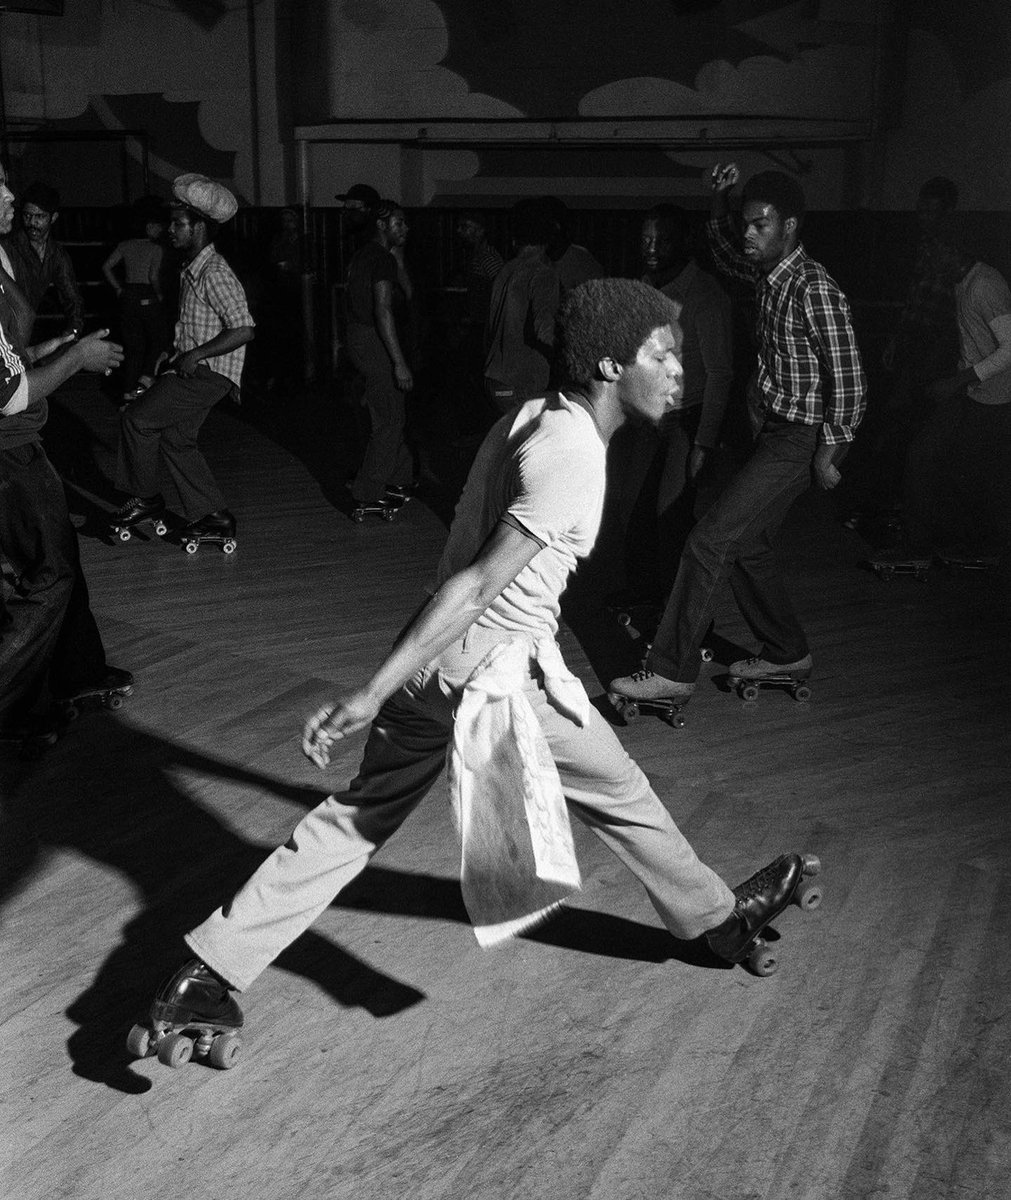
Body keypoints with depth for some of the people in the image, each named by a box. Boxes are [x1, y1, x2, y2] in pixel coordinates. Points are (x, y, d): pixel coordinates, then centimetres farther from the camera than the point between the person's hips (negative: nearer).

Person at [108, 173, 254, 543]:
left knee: (137, 418, -12)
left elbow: (243, 330, -24)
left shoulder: (215, 274, -17)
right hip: (191, 370, 10)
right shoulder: (191, 270, 14)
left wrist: (195, 355, -22)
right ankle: (212, 516, 16)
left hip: (208, 373, -10)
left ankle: (145, 498, 4)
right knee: (175, 440, 11)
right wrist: (174, 354, 18)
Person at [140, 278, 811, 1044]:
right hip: (495, 675, -8)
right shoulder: (575, 457, -20)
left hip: (432, 663, 8)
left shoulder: (531, 417, 7)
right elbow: (479, 584, -25)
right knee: (620, 795, 15)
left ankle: (207, 976, 15)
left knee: (356, 817, 15)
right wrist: (372, 695, -25)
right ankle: (717, 920, 39)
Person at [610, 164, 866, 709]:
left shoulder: (815, 290, -18)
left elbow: (848, 377, -19)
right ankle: (786, 653, 32)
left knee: (710, 540, -12)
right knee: (746, 546, 15)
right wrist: (719, 200, 12)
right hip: (770, 429, 9)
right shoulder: (768, 274, 8)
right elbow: (724, 253, 30)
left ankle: (672, 670, -7)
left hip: (798, 440, -9)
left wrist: (828, 454, -19)